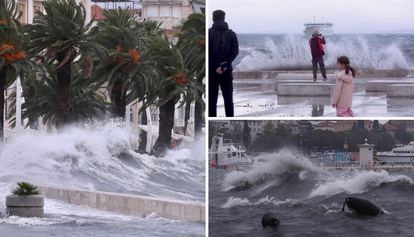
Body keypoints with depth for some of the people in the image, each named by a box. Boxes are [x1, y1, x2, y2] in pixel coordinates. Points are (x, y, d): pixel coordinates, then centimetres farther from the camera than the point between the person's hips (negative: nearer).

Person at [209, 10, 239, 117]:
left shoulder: (208, 33, -5)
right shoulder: (231, 34, 2)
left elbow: (206, 52, -11)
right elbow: (235, 51, -6)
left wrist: (216, 66, -12)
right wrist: (224, 65, -11)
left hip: (212, 71, -2)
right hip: (227, 71, 2)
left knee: (212, 99, 1)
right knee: (228, 99, 11)